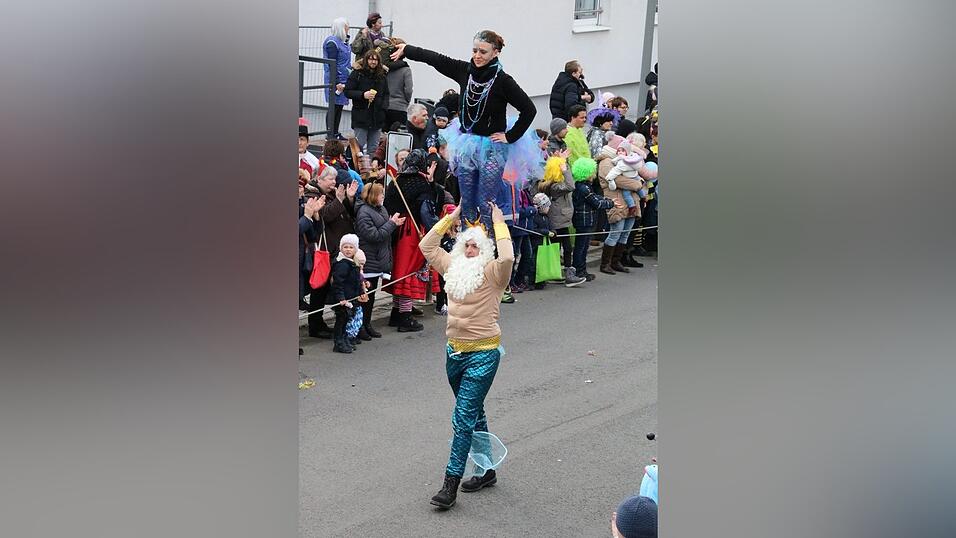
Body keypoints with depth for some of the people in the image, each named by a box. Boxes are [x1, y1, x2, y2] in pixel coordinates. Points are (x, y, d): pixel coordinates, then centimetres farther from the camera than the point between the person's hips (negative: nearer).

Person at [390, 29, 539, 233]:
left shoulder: (502, 81, -13)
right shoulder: (465, 71, 1)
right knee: (467, 203, 9)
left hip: (492, 148, -5)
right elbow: (435, 59, 11)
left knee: (486, 205, -4)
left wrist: (511, 137, -11)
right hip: (466, 145, 5)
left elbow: (529, 109, -13)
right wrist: (406, 49, 20)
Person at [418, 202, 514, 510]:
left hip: (482, 354, -7)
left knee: (464, 418, -9)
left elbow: (507, 257, -30)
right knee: (475, 415, 18)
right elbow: (426, 246, 14)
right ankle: (487, 471, 32)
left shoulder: (492, 272, -10)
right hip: (454, 351, 7)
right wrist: (452, 217, 9)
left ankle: (450, 484, -6)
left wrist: (498, 222, -19)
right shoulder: (454, 266, 8)